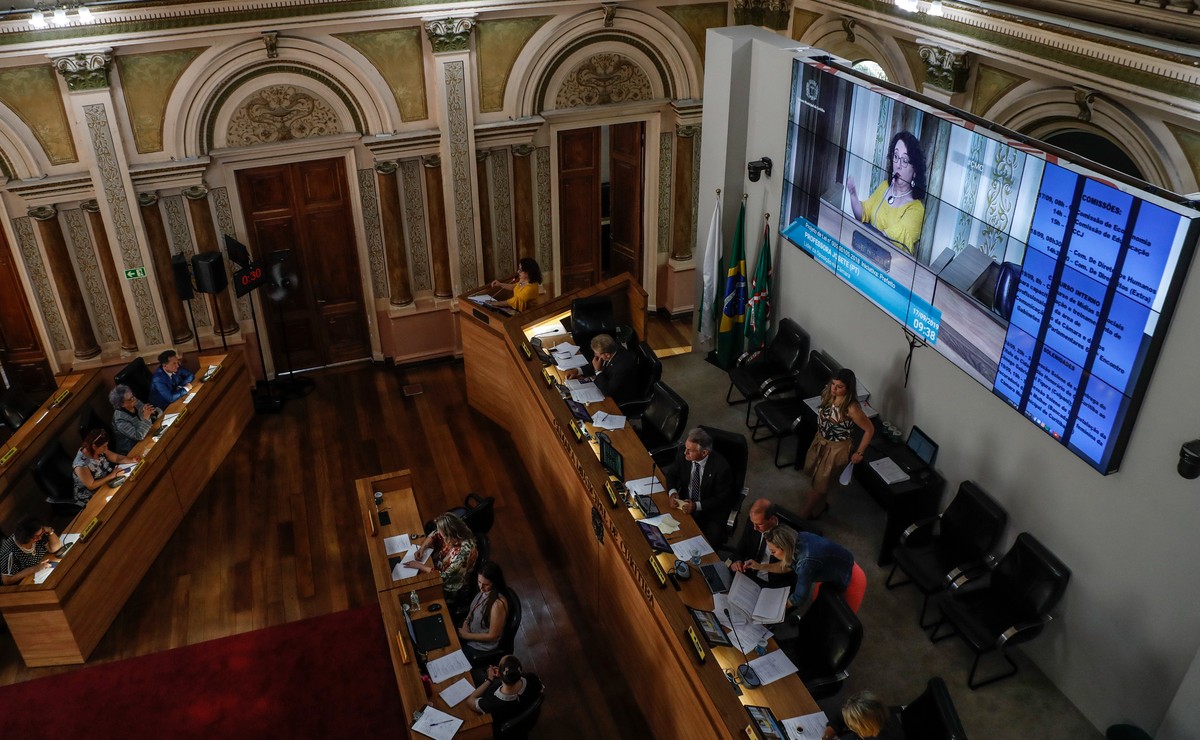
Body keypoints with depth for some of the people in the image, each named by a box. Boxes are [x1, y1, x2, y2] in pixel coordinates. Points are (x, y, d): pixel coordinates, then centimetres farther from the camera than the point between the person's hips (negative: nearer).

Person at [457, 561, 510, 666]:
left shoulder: (498, 604, -34)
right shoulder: (484, 591, -12)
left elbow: (492, 636, -24)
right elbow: (473, 609, 9)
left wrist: (465, 635, -19)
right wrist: (466, 623, -8)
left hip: (481, 648, -7)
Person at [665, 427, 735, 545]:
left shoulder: (721, 467, -26)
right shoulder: (683, 453, -14)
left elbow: (722, 498, -15)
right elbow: (672, 473, 4)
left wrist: (696, 506, -25)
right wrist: (672, 492, -15)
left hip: (711, 512, -4)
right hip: (685, 504, 4)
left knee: (709, 542, -22)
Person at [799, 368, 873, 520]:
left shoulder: (851, 408, -31)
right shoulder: (829, 395, -12)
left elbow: (870, 429, -20)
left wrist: (859, 453, -12)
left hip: (837, 449, -7)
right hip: (820, 441, 7)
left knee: (819, 483, 8)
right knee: (817, 476, 24)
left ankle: (802, 516, 24)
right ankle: (821, 505, 49)